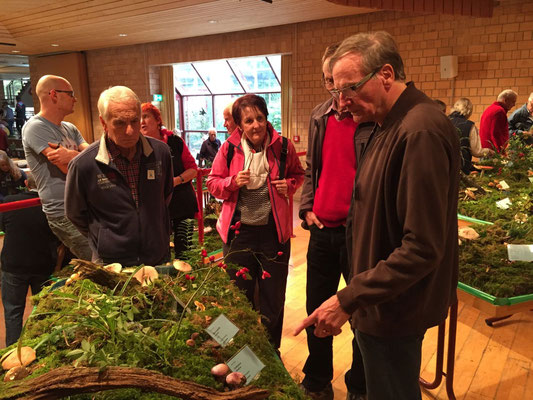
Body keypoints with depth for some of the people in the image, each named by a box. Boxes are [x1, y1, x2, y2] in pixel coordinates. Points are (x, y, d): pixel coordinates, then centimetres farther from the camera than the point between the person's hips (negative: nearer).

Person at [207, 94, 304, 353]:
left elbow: (298, 174, 12)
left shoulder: (282, 146, -3)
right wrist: (233, 182, -16)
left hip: (274, 230, 0)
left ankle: (271, 350, 32)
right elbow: (213, 183, 4)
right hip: (238, 231, 1)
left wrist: (289, 184, -9)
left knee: (273, 295, 11)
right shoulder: (229, 149, -3)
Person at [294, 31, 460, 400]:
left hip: (395, 310, -9)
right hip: (383, 300, 9)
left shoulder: (421, 131, -25)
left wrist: (349, 299, -25)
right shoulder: (390, 124, 6)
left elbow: (423, 248, -27)